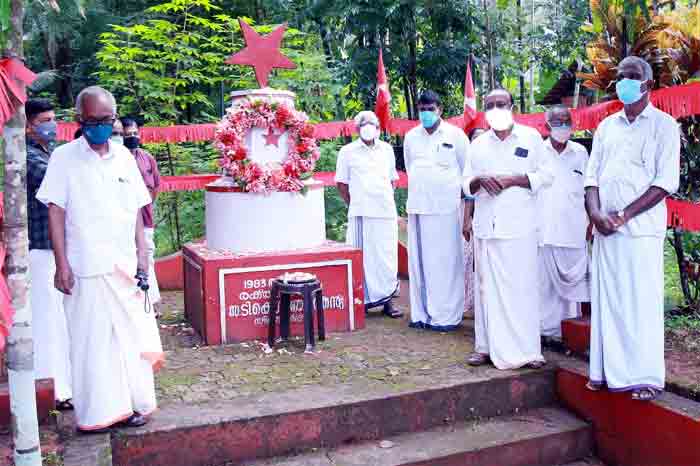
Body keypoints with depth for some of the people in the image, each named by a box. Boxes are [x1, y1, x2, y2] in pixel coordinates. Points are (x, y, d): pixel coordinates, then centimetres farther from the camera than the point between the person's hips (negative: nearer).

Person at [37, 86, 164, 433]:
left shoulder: (124, 156, 8)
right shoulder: (64, 157, -3)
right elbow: (55, 213, -5)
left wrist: (141, 253, 7)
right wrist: (62, 265, -10)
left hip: (125, 264, 4)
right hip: (86, 267, -3)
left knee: (131, 336, 8)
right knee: (92, 340, 3)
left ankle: (130, 403, 22)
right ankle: (96, 412, 15)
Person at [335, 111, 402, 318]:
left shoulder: (386, 149, 13)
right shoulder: (348, 151, 4)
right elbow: (341, 183, 7)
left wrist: (386, 198, 11)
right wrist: (353, 204, 4)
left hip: (385, 211, 3)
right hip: (360, 213, -3)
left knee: (385, 255, 3)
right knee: (362, 256, -1)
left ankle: (385, 300, 11)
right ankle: (363, 300, 6)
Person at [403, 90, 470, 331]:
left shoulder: (455, 135, 1)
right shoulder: (411, 137, 12)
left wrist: (465, 197, 2)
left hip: (447, 208, -4)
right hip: (417, 208, 4)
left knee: (446, 262, -2)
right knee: (419, 261, 5)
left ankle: (447, 315, 4)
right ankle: (421, 313, 13)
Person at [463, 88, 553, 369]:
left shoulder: (530, 137, 7)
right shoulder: (478, 144, 15)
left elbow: (545, 176, 3)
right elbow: (466, 184, 15)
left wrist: (511, 180, -11)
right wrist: (480, 180, -7)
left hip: (519, 225, -3)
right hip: (486, 225, 3)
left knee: (522, 285, -5)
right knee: (487, 285, 3)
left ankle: (527, 349, 2)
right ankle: (487, 346, 11)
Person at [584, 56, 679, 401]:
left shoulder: (663, 125, 2)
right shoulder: (606, 126, 16)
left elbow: (666, 182, -7)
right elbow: (592, 175, 12)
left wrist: (624, 215, -14)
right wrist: (596, 213, -6)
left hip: (641, 227, -4)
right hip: (604, 228, 5)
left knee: (642, 302, -4)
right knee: (606, 300, 7)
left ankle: (646, 377, 3)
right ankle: (607, 371, 15)